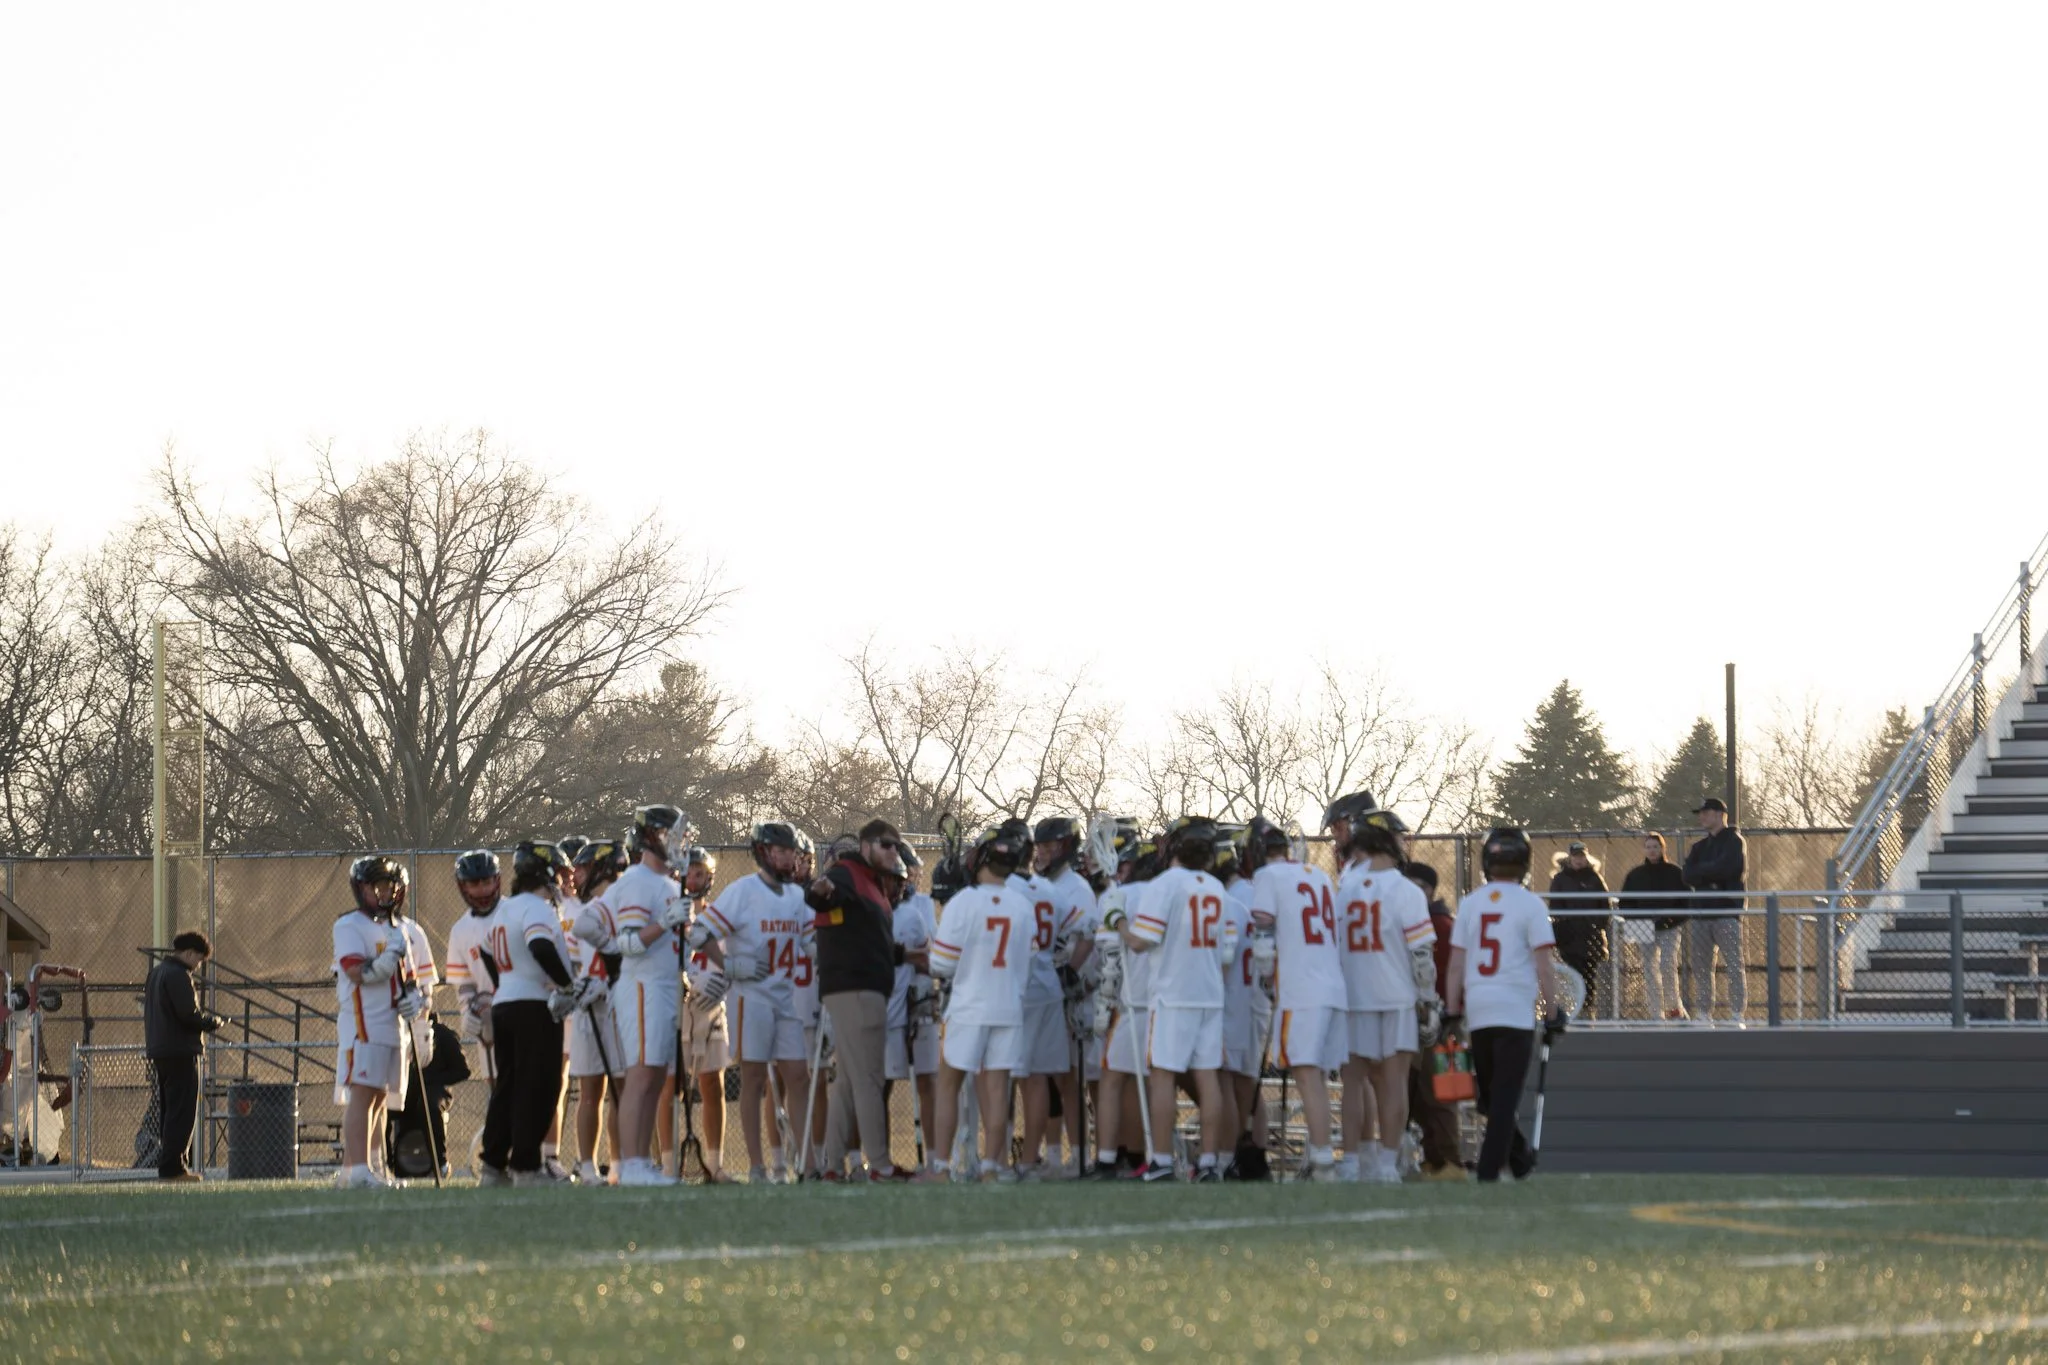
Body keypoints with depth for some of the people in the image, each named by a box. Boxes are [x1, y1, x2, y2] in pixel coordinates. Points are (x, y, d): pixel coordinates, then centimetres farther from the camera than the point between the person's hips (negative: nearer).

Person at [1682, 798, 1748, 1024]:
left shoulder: (1733, 841, 1)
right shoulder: (1700, 847, 20)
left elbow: (1725, 868, -14)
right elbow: (1688, 877, 10)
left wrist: (1700, 870, -1)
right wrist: (1712, 872, -7)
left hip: (1727, 912, -7)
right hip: (1700, 913, 7)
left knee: (1734, 966, -9)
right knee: (1701, 968, 5)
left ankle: (1737, 1015, -11)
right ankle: (1703, 1015, 9)